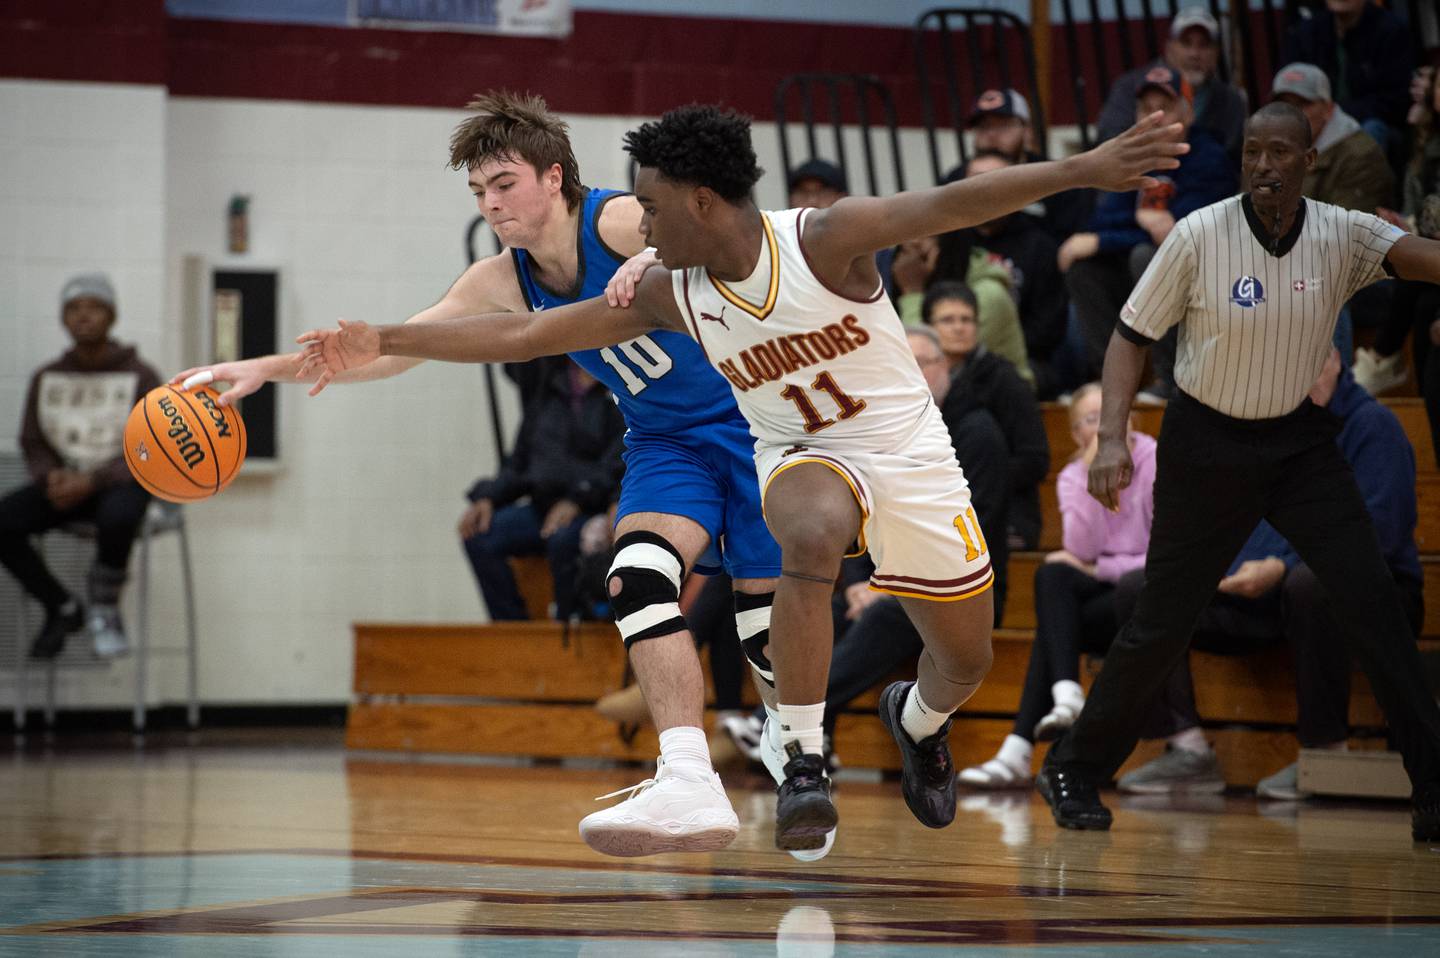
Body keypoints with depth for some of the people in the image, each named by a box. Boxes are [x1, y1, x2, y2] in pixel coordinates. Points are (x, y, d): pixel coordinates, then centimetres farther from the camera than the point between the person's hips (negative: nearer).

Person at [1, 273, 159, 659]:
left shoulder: (141, 378, -8)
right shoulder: (46, 378, 4)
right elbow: (33, 446, 8)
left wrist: (90, 483, -24)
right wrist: (52, 480, -15)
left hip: (121, 484, -4)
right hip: (65, 484, 4)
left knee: (117, 519, -41)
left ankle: (104, 611, -14)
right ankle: (61, 608, -5)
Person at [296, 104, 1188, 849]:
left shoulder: (824, 240, -23)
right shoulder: (667, 292, -11)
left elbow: (947, 205, -35)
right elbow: (525, 333, -5)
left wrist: (1082, 170, -46)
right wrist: (384, 341, -6)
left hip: (909, 451, -1)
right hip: (804, 456, 1)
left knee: (966, 657, 9)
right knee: (810, 540, -36)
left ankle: (917, 721, 47)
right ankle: (803, 762, -28)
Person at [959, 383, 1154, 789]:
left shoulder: (1155, 465, -8)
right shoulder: (1072, 476, 6)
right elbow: (1081, 549, -12)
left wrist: (1096, 569, -13)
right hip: (1100, 592, 4)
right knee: (1052, 575, -28)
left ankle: (1019, 751, -29)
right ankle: (1066, 698, -40)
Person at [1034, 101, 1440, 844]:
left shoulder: (1340, 236, -10)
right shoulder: (1200, 235, -13)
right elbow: (1132, 335, -6)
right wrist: (1112, 437, -17)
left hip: (1299, 441, 2)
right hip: (1207, 443, -2)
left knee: (1371, 599, -11)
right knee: (1163, 621, 2)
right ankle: (1074, 770, 22)